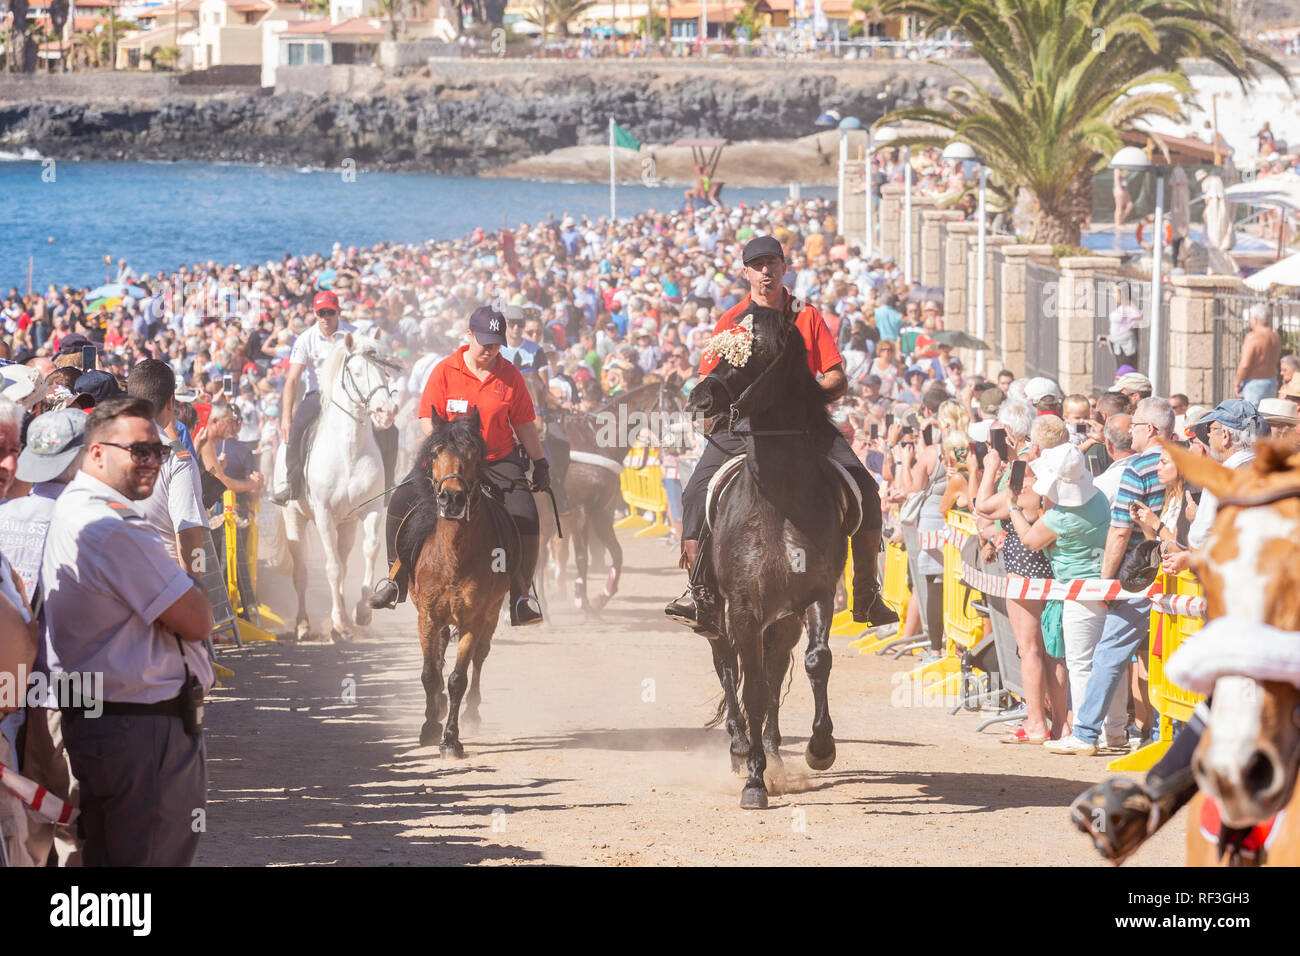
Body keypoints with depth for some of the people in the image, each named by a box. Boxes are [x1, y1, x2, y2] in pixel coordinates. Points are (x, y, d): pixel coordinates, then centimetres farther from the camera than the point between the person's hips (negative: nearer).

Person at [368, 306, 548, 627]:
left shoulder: (510, 376, 2)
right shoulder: (445, 371, -3)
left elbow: (524, 425, 10)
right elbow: (428, 421, -3)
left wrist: (540, 463, 10)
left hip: (499, 460, 1)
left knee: (525, 516, -20)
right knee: (401, 502, -17)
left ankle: (521, 596, -8)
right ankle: (396, 579, 2)